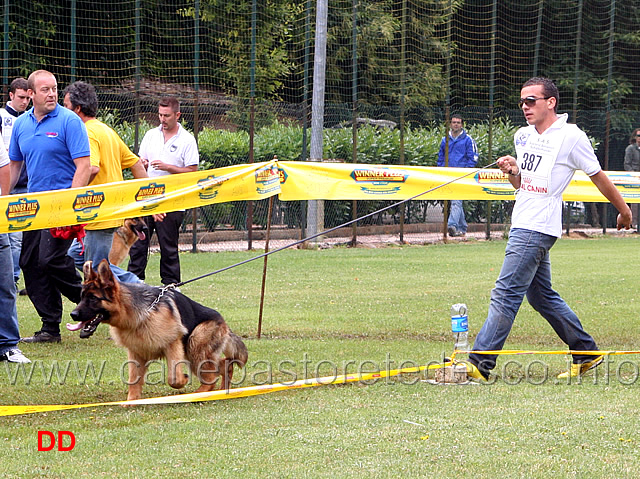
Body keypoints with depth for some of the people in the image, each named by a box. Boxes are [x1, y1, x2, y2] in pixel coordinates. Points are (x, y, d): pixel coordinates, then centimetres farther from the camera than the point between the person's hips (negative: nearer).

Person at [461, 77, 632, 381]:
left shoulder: (571, 137, -7)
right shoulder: (523, 136, 14)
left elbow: (597, 176, 2)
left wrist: (624, 210, 12)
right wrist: (512, 171, 1)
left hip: (539, 228, -9)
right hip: (522, 227, 9)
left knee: (505, 293, -13)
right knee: (541, 297, 13)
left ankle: (480, 364, -14)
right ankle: (587, 354, 24)